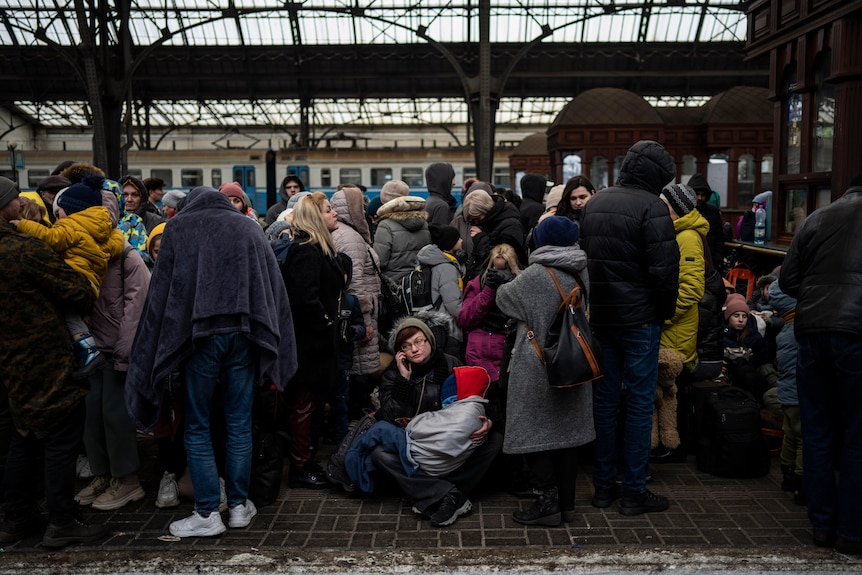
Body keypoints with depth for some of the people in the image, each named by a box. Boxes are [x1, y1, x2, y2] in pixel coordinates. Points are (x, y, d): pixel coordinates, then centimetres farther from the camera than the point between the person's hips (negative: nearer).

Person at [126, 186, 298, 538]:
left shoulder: (179, 227, 7)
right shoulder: (249, 227, 13)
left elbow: (161, 290, 1)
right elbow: (274, 287, 9)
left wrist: (154, 354, 2)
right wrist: (271, 351, 10)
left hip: (198, 334, -2)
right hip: (244, 332, 2)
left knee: (197, 427, 8)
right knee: (239, 424, 10)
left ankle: (207, 514, 9)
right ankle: (239, 506, 18)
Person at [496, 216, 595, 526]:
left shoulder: (535, 275, -16)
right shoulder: (582, 274, 2)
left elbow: (504, 297, -1)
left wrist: (503, 284, 19)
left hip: (538, 368, -6)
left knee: (535, 432, 2)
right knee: (567, 430, 13)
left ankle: (547, 502, 4)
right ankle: (566, 503, 20)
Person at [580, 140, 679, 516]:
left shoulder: (593, 204, 10)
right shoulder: (651, 207, -13)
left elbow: (581, 256, 15)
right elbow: (664, 268, -17)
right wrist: (666, 311, -2)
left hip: (600, 316, 7)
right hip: (639, 318, -6)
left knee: (605, 398, 13)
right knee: (640, 402, 2)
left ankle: (603, 485, 21)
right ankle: (634, 491, 9)